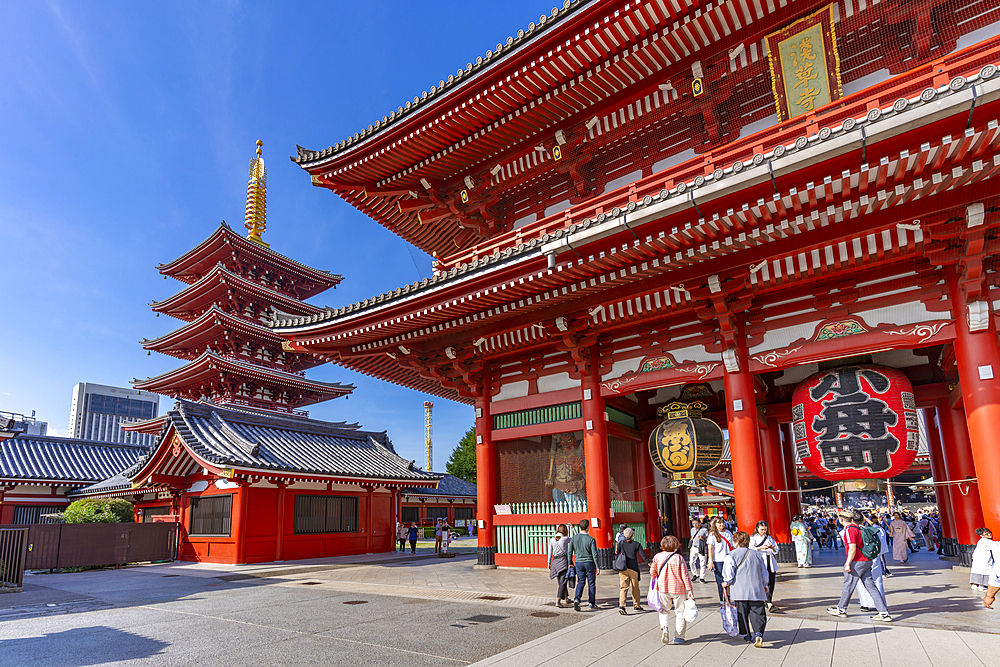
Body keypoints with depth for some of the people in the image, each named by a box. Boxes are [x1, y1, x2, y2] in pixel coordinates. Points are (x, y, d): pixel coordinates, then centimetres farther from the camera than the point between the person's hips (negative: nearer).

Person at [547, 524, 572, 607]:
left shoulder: (552, 540, 3)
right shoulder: (566, 539, -6)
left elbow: (550, 553, 6)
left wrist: (549, 563, 14)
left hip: (555, 561, 5)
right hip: (564, 560, -4)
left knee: (559, 581, 18)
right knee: (562, 582, -4)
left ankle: (566, 598, 33)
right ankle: (558, 601, -15)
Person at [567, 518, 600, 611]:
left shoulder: (574, 538, -3)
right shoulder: (591, 539, -13)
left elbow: (569, 552, -1)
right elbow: (595, 555, -12)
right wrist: (597, 567, -5)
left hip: (579, 563, 3)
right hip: (590, 563, -3)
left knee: (580, 582, 9)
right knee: (591, 583, 11)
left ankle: (576, 599, -12)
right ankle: (592, 603, 19)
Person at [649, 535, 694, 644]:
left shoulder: (657, 557, -4)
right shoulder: (679, 558, -10)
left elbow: (653, 573, 0)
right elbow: (685, 575, -10)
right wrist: (690, 590, -5)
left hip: (663, 589, 2)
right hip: (678, 589, -2)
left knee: (664, 611, 17)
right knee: (680, 612, 13)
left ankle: (664, 627, -8)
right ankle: (678, 637, 14)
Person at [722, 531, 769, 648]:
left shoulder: (731, 556, -5)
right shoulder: (757, 555, 9)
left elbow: (729, 574, -8)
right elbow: (764, 573, 16)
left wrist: (726, 583, 12)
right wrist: (765, 585, 33)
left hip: (739, 591, -2)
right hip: (756, 590, 3)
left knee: (743, 613, 11)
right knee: (758, 613, 3)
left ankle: (748, 635, 19)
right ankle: (758, 633, -17)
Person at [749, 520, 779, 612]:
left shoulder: (770, 538, 19)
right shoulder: (753, 538, 5)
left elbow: (776, 551, 17)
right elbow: (751, 549, -7)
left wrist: (773, 548, -5)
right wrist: (761, 548, -19)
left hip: (771, 563, 4)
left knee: (771, 582, -4)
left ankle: (767, 601, 8)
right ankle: (769, 604, -7)